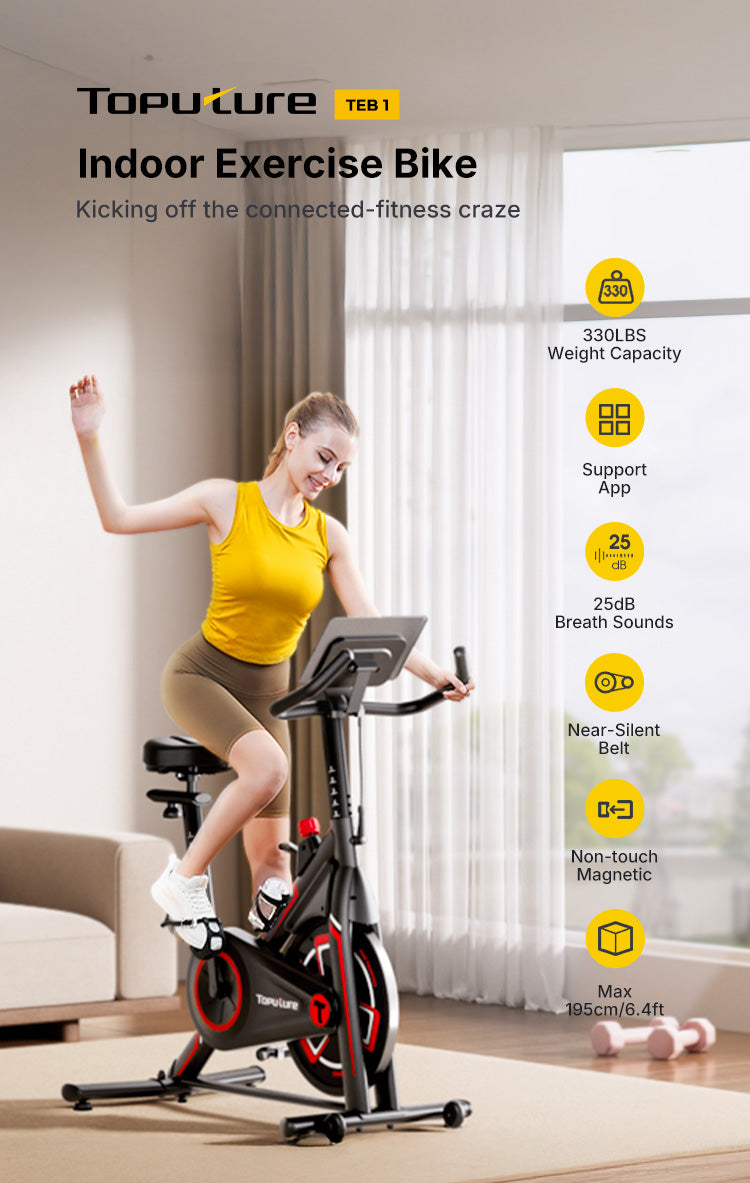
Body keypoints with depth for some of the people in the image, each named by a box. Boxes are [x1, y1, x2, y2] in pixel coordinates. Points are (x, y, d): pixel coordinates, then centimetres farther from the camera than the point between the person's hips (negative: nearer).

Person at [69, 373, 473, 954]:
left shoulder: (329, 537, -2)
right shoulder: (228, 501, -9)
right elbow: (120, 518, -8)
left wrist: (435, 674, -20)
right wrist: (90, 437, -18)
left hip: (266, 690, 4)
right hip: (201, 674, -4)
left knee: (274, 874, 0)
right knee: (268, 767, -33)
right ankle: (185, 879, -14)